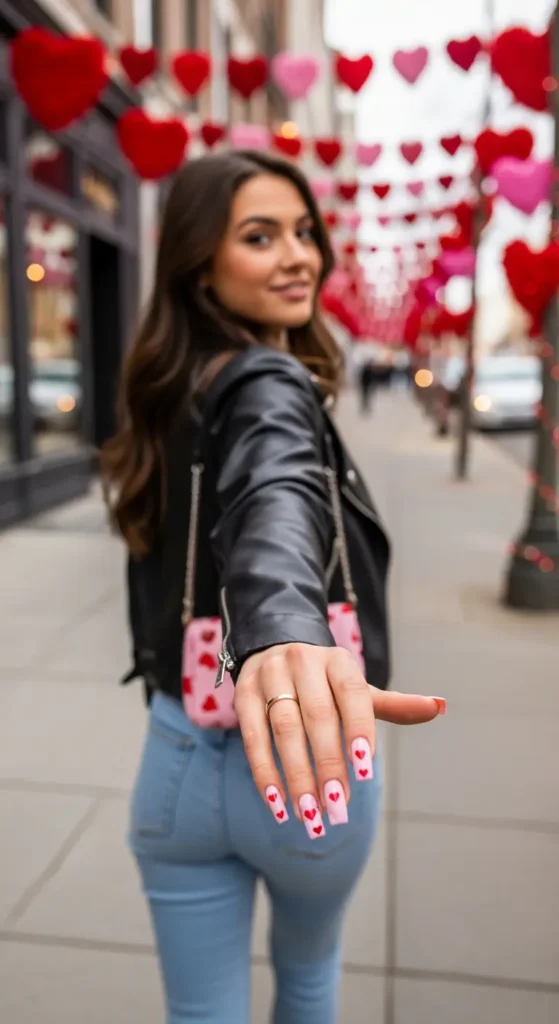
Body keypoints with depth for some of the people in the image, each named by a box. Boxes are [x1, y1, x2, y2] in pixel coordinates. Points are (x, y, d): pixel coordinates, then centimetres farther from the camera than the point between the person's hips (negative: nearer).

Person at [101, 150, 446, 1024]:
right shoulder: (271, 385, -17)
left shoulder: (172, 393, 7)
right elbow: (277, 505, -42)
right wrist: (286, 630, -61)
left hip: (179, 757, 5)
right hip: (296, 769, -4)